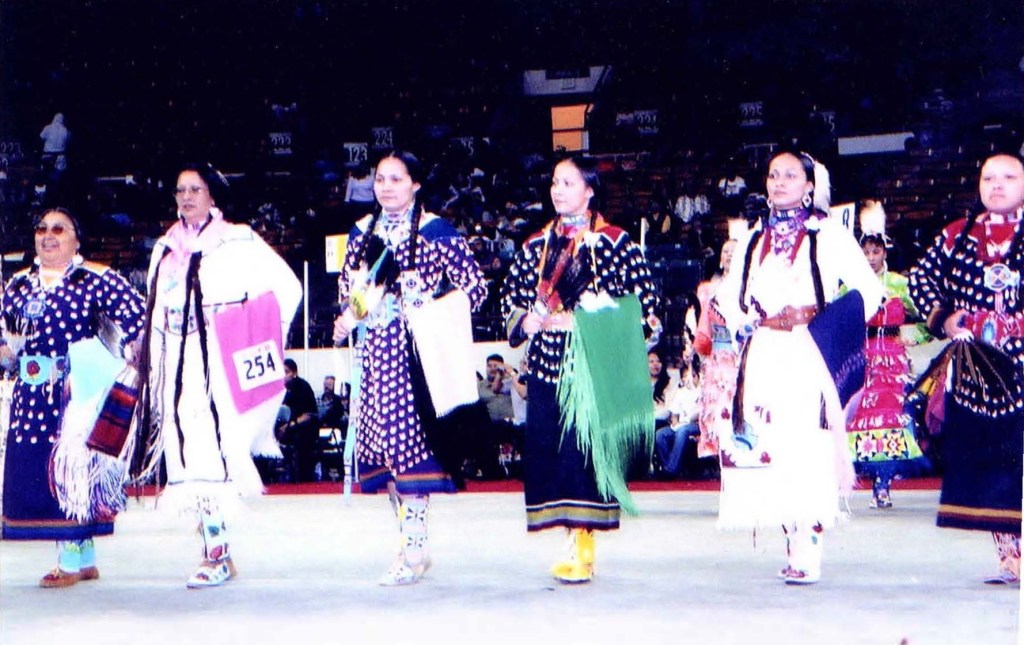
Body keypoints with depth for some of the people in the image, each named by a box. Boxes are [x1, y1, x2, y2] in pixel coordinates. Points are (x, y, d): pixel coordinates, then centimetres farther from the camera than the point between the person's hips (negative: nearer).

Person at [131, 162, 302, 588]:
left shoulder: (238, 242, -2)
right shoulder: (165, 249, 16)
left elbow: (286, 286, -2)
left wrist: (258, 341, -1)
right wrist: (149, 360, 14)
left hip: (221, 364, -5)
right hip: (179, 365, 5)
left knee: (214, 453, -11)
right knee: (191, 454, 1)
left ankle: (217, 553, -8)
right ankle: (214, 546, 6)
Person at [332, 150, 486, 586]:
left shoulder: (436, 232, -2)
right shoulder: (362, 231, 14)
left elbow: (474, 287, -3)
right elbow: (347, 285, 24)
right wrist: (348, 317, 5)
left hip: (414, 351, -6)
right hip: (373, 351, 6)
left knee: (408, 436, -10)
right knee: (379, 440, 4)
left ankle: (414, 543, -5)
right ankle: (411, 537, 15)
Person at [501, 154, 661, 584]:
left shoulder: (614, 242, -1)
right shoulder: (536, 246, 14)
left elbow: (645, 302, -5)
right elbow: (510, 296, 17)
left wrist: (588, 321, -13)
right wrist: (526, 320, -5)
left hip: (592, 367, -5)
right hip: (546, 364, 5)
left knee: (585, 448, -9)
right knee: (545, 448, 1)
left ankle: (582, 549, -3)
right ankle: (574, 544, 11)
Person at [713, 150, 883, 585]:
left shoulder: (828, 235, 4)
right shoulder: (754, 242, 19)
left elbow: (868, 289, -2)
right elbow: (728, 295, 25)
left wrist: (819, 322, -10)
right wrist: (747, 324, 5)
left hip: (810, 359, -5)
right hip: (764, 362, 5)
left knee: (809, 451, -12)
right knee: (770, 450, -2)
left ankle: (809, 553, -13)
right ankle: (794, 548, 5)